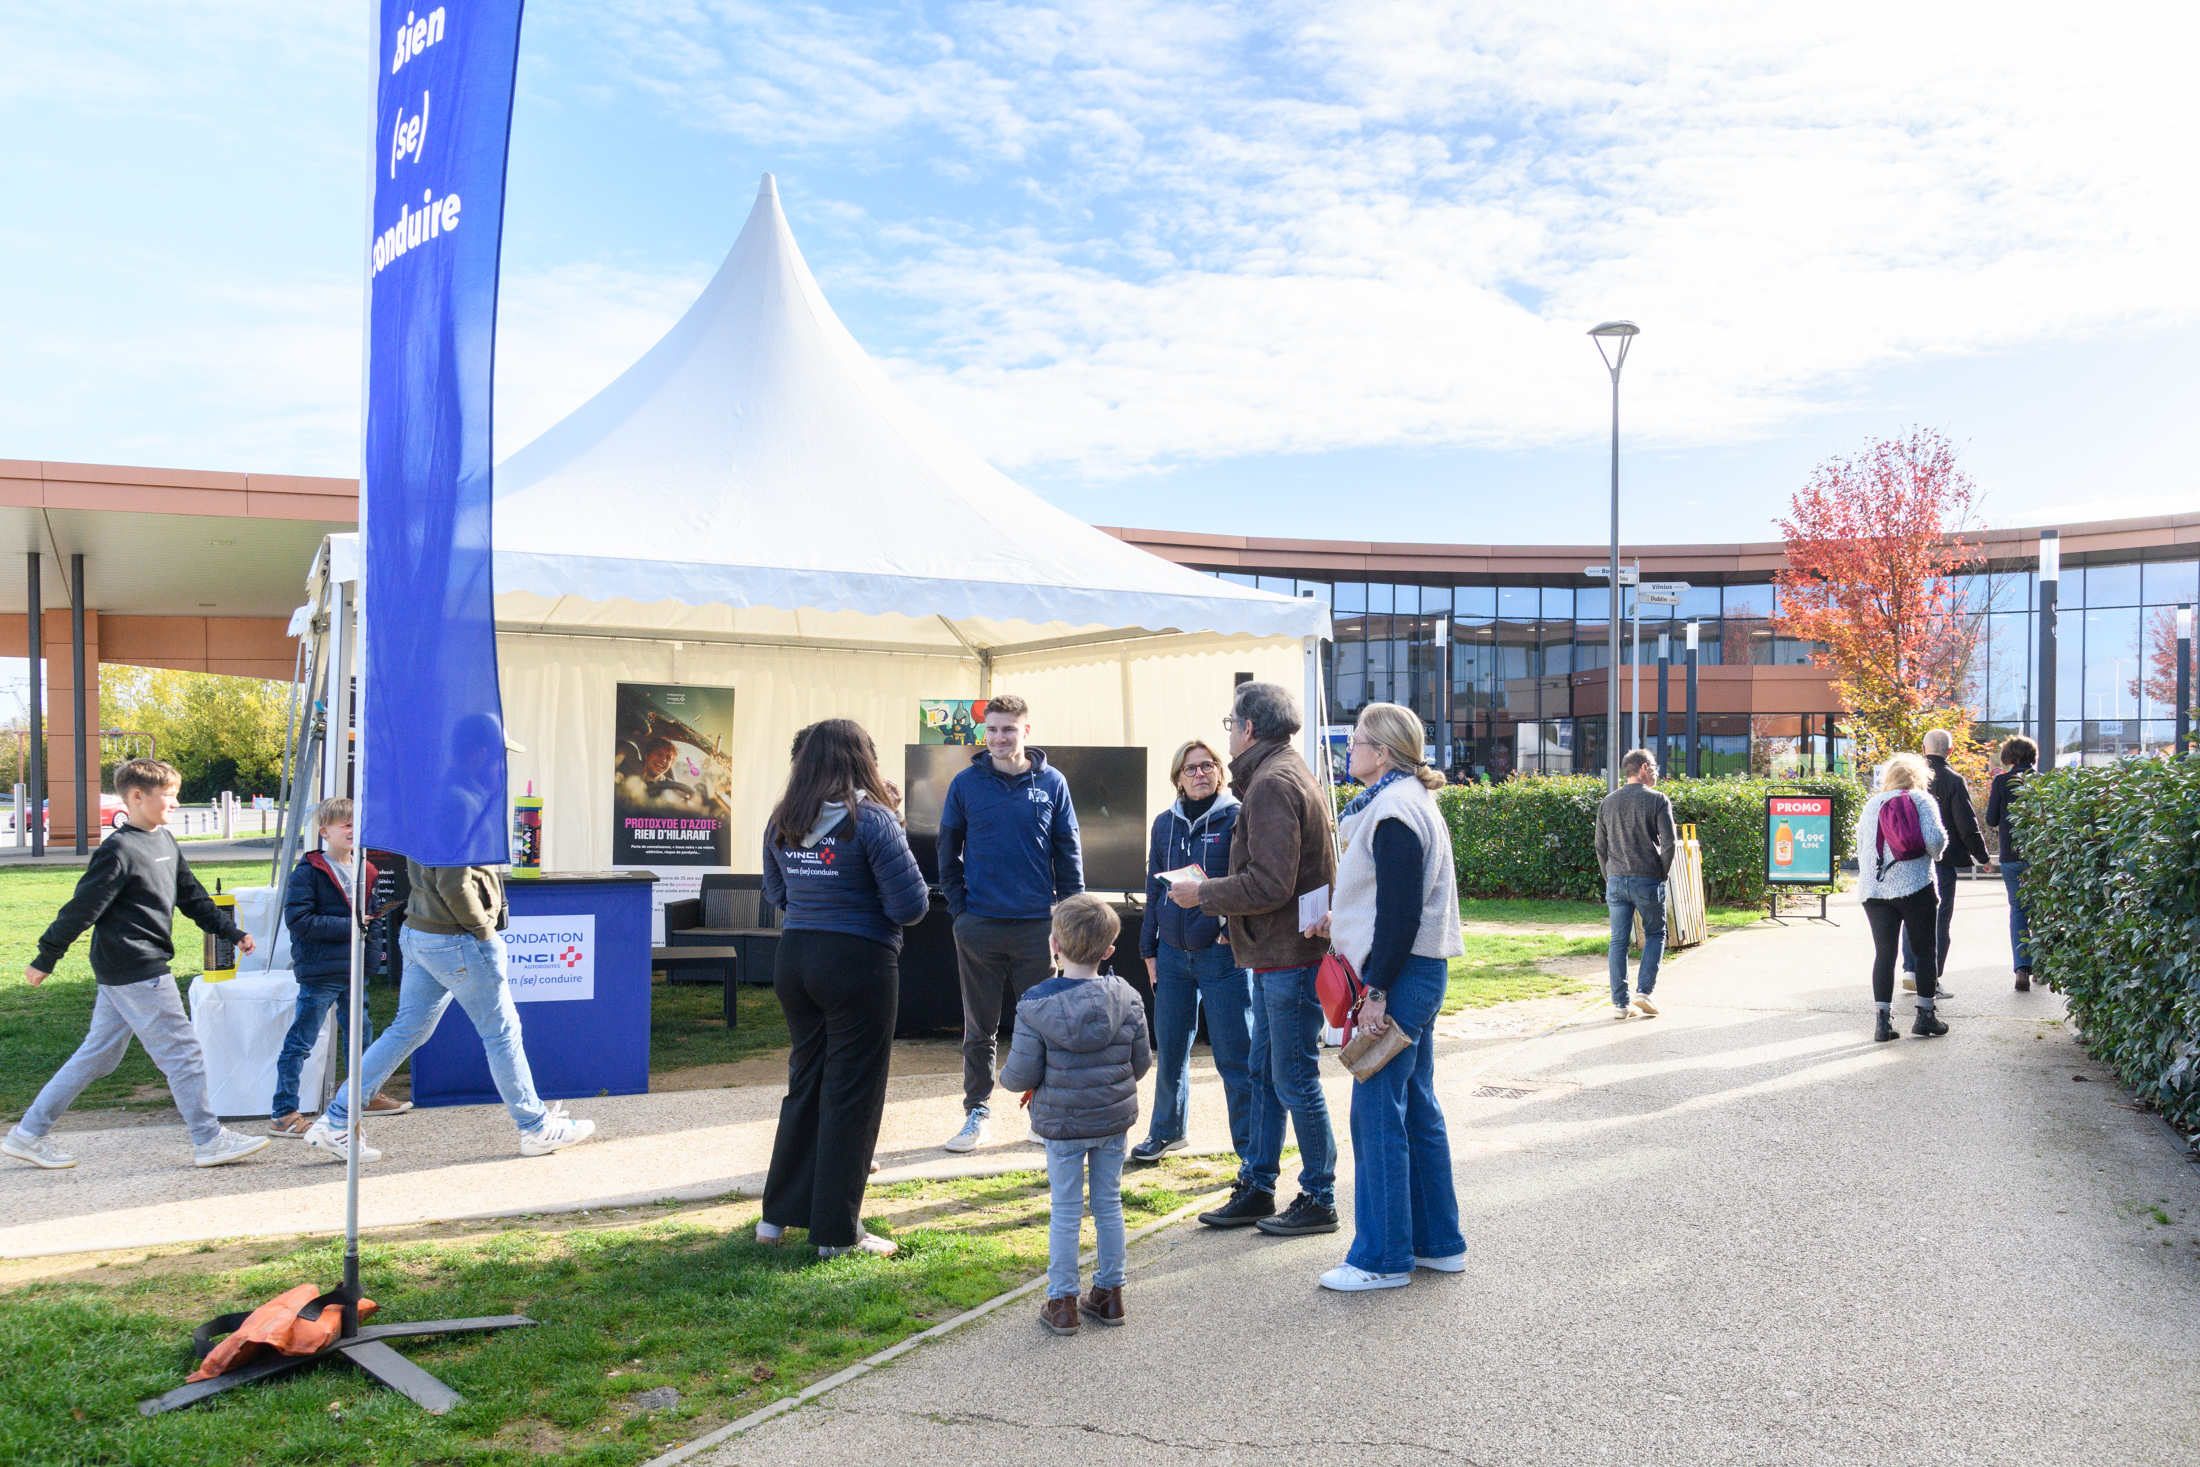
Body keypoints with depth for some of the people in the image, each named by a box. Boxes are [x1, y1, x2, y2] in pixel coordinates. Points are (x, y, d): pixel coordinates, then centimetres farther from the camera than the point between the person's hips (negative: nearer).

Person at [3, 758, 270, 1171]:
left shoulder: (165, 841, 12)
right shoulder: (119, 850, -16)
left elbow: (192, 897, 19)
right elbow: (82, 908, -13)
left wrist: (232, 931, 15)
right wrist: (46, 959, -9)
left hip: (122, 973, 9)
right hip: (137, 972, -9)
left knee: (97, 1056, 16)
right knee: (182, 1052, -4)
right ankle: (209, 1140, 3)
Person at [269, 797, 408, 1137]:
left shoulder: (364, 871, 13)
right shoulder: (308, 872, -10)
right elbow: (298, 920, -18)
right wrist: (348, 925, -20)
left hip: (353, 969, 8)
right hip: (320, 972, -8)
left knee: (360, 1033, 20)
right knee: (300, 1042, -3)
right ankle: (282, 1113, 3)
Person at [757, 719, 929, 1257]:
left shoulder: (783, 822, 4)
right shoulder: (872, 820, -14)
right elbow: (912, 904, -15)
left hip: (795, 959, 6)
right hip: (858, 962, -6)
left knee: (804, 1082, 19)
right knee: (851, 1094, 4)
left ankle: (778, 1213, 27)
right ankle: (838, 1232, 12)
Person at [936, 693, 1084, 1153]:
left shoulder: (1052, 783, 1)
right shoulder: (966, 783, 0)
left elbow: (1069, 856, 5)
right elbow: (948, 854, 7)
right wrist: (960, 910, -1)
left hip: (1037, 925, 0)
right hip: (979, 927, 0)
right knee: (979, 1029, 9)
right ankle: (977, 1111, 20)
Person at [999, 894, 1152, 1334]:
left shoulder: (1036, 1004, -16)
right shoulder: (1126, 998, -6)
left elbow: (1021, 1074, -14)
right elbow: (1142, 1061, 1)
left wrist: (1008, 1078, 9)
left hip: (1062, 1122, -3)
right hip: (1115, 1118, 3)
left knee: (1066, 1211, 8)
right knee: (1109, 1204, 15)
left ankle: (1062, 1302, 15)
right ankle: (1110, 1293, 25)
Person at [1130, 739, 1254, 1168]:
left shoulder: (1237, 818, -4)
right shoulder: (1165, 823, 10)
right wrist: (1149, 950, 14)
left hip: (1223, 955, -5)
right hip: (1173, 954, 5)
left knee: (1235, 1056, -2)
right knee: (1169, 1051, 14)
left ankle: (1251, 1149, 10)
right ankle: (1166, 1130, 34)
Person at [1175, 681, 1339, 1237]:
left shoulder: (1272, 783, -17)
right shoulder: (1287, 772, 16)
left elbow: (1269, 885, -23)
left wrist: (1203, 892, -12)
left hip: (1291, 956, -11)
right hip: (1276, 955, 11)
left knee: (1295, 1081, 0)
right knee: (1264, 1072, 16)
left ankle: (1320, 1201, 12)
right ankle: (1256, 1189, 26)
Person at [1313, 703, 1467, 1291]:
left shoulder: (1395, 812, -17)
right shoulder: (1408, 801, 16)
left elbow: (1403, 912, -22)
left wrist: (1376, 989, -20)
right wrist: (1346, 919, 17)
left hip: (1400, 975, -11)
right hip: (1419, 972, 11)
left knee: (1377, 1112, -3)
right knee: (1416, 1107, 16)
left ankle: (1382, 1258, 6)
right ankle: (1438, 1242, 25)